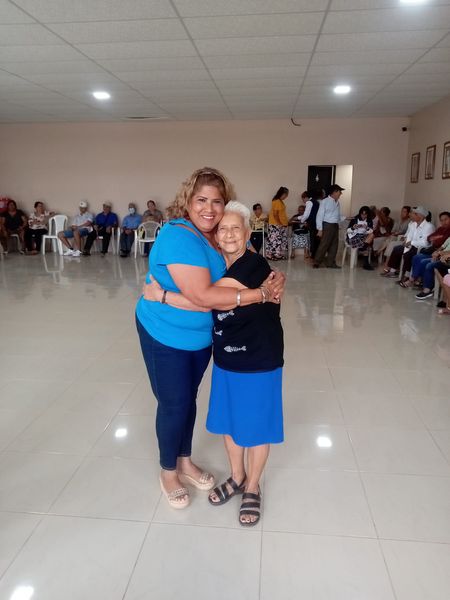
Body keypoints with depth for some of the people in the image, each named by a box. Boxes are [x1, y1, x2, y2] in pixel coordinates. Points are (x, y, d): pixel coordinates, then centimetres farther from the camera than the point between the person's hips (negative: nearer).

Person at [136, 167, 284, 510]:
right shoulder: (178, 237, -28)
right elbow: (202, 295, -35)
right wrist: (261, 294, -33)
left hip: (202, 335, 6)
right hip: (165, 336, -6)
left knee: (189, 398, 20)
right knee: (173, 404, 7)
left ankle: (185, 461, 42)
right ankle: (168, 471, 32)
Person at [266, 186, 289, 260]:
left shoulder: (280, 201, 14)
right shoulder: (277, 201, -15)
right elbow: (275, 214, -18)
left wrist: (286, 222, 13)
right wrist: (279, 223, -17)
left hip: (282, 225, 10)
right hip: (276, 225, -10)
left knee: (281, 241, 10)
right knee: (276, 240, -6)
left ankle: (279, 255, 14)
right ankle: (274, 255, -2)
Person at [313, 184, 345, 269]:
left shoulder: (337, 203, 12)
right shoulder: (325, 202, -9)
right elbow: (319, 215, -11)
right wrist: (320, 229, -14)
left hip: (335, 226, 7)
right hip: (327, 225, -7)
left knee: (334, 245, 11)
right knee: (324, 245, -7)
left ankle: (330, 263, 21)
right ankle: (317, 263, 3)